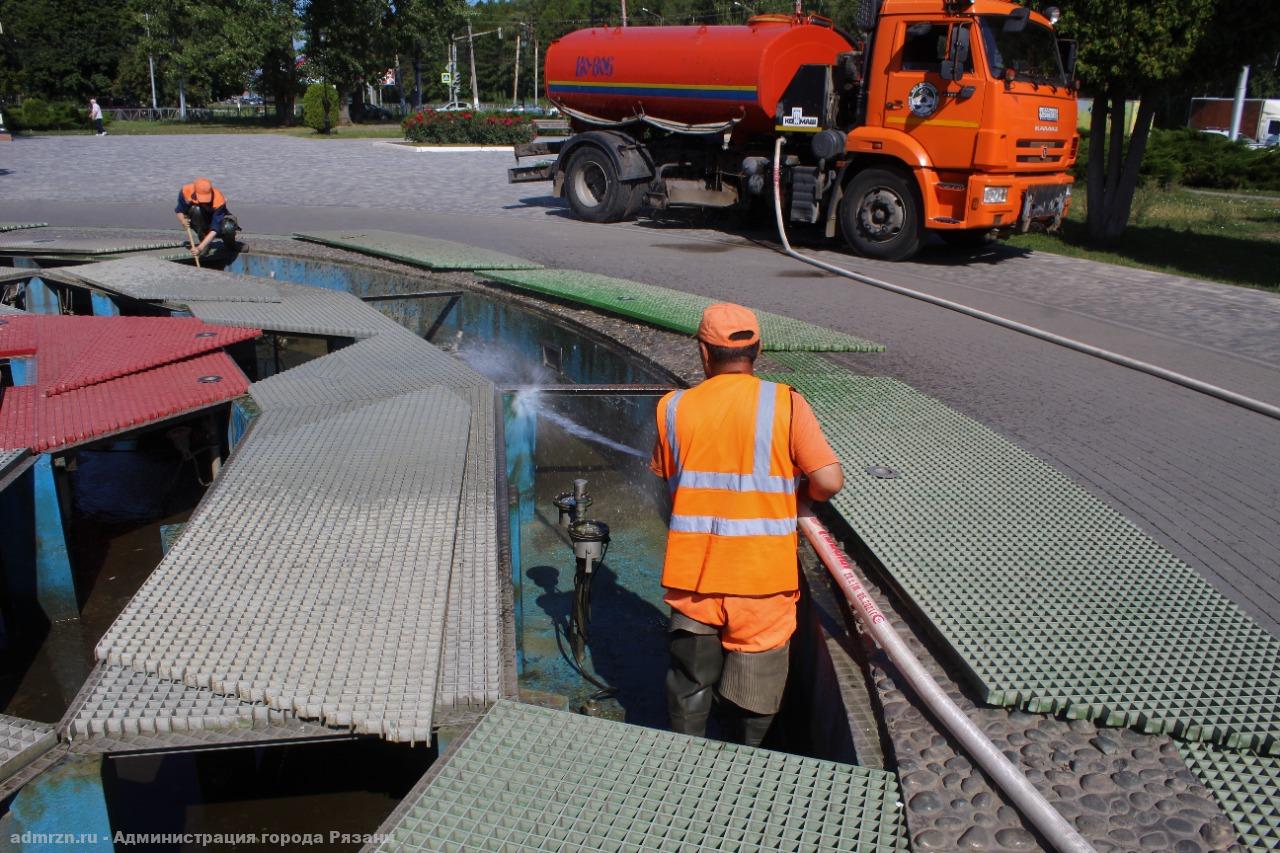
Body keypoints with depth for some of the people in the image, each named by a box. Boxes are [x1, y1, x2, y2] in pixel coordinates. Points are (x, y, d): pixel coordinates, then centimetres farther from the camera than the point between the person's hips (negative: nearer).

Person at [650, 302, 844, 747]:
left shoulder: (673, 408, 0)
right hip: (763, 574, -2)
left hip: (693, 572, 2)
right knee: (753, 689, 17)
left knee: (690, 684, 19)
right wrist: (795, 493, 8)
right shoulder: (785, 403, -8)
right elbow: (829, 480, -13)